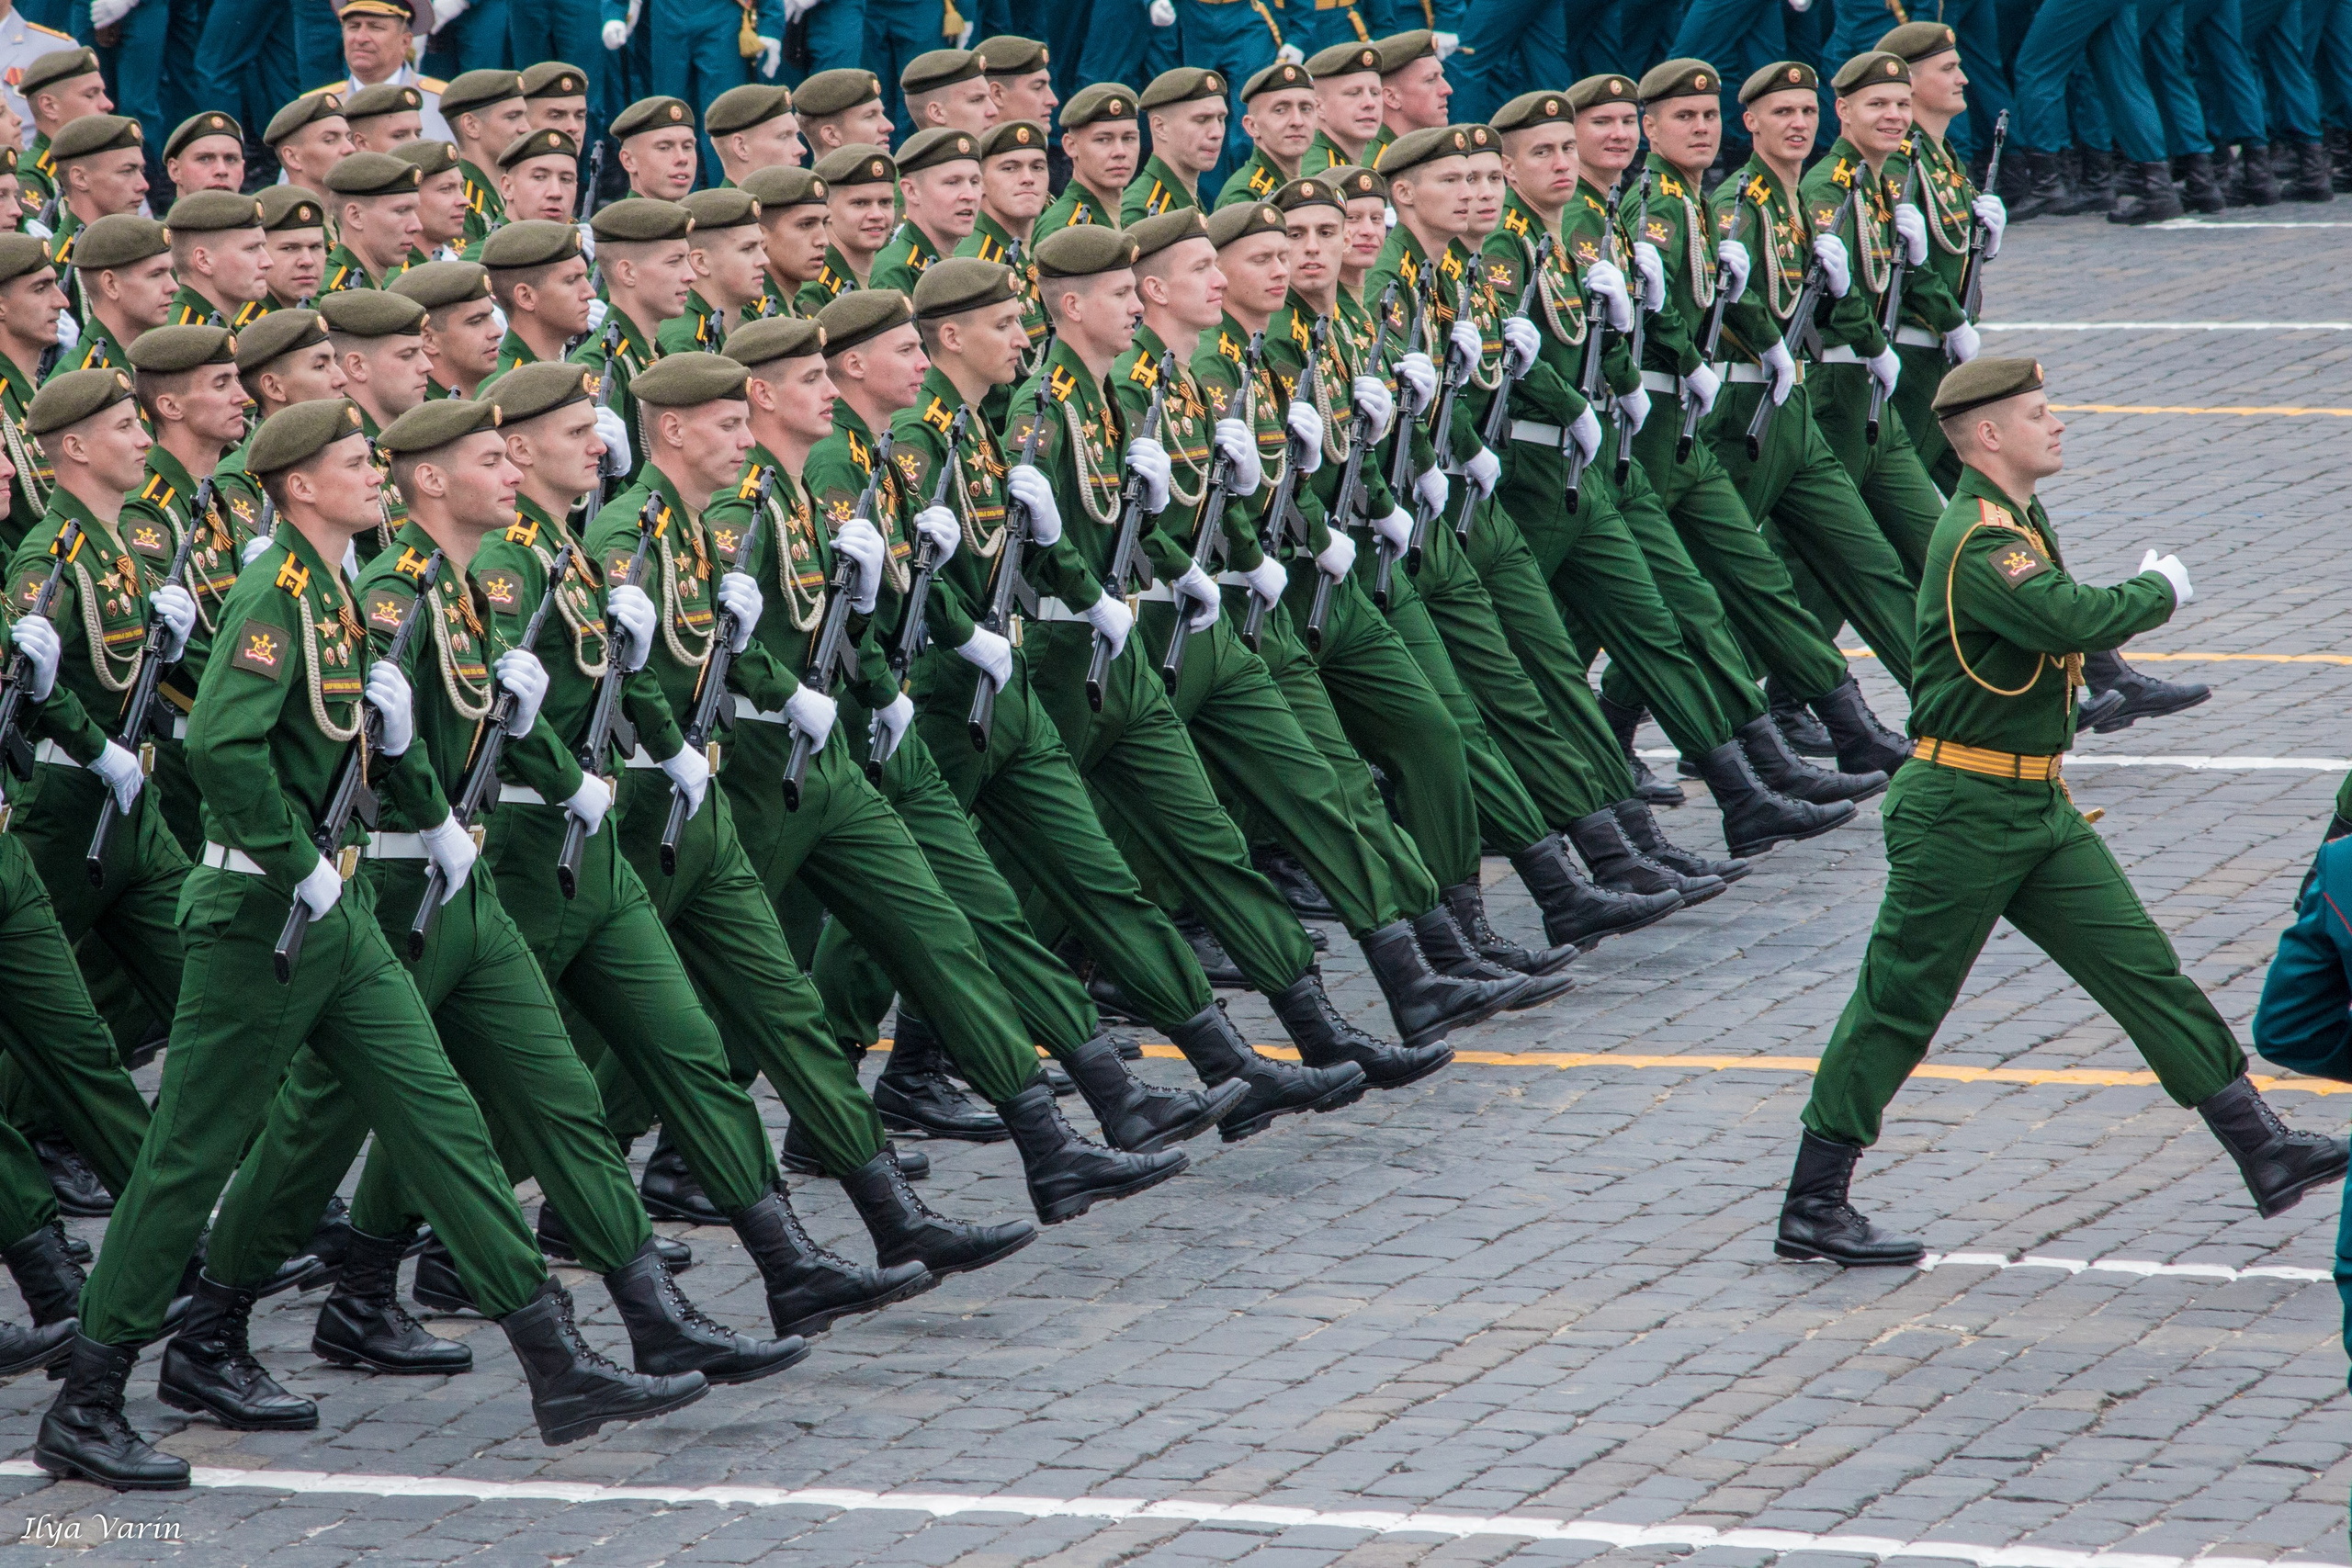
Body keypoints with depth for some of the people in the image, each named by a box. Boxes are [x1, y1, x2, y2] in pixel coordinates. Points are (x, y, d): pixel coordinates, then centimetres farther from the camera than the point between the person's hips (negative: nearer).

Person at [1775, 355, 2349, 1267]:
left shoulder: (2018, 523, 13)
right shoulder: (1978, 542, -20)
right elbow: (2076, 620, -32)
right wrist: (2161, 589, -14)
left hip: (2040, 813, 9)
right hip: (1962, 812, -9)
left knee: (2142, 969, 5)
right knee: (1899, 1005, -1)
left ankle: (2264, 1153, 5)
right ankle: (1813, 1207, 7)